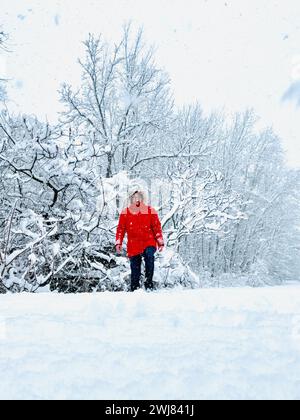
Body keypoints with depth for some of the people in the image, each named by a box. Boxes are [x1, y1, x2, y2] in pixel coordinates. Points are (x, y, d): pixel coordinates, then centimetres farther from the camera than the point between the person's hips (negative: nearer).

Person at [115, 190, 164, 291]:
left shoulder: (151, 211, 4)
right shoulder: (125, 212, 6)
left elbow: (157, 227, 5)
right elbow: (121, 229, 9)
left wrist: (160, 242, -1)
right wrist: (118, 243, 1)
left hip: (149, 242, -1)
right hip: (133, 244, 1)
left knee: (149, 255, -30)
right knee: (135, 267, 2)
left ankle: (149, 283, -21)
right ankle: (135, 289, 18)